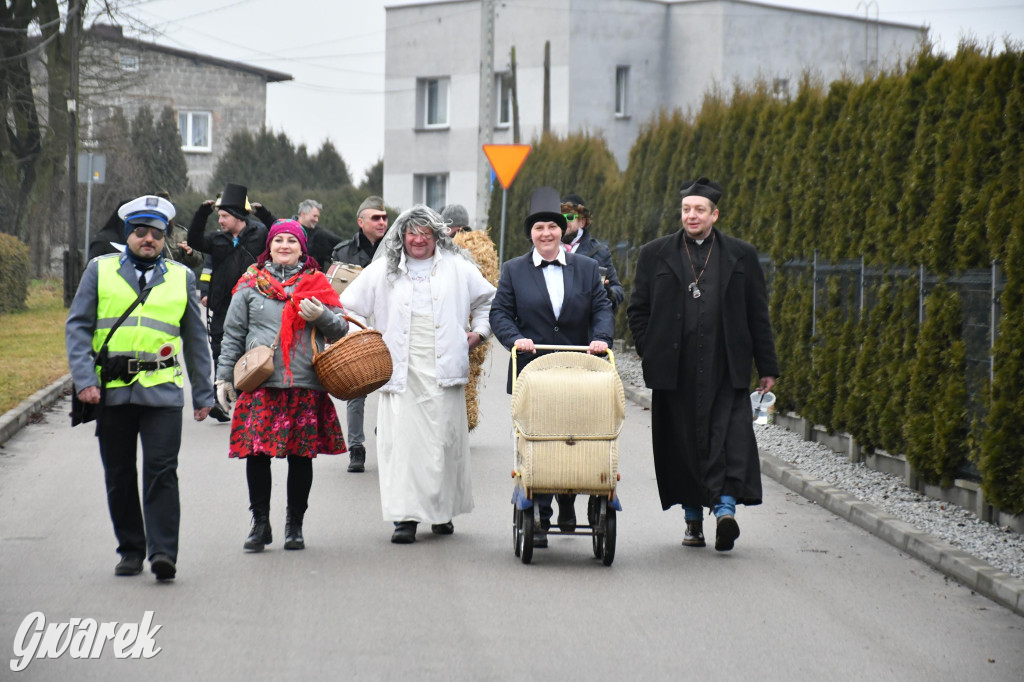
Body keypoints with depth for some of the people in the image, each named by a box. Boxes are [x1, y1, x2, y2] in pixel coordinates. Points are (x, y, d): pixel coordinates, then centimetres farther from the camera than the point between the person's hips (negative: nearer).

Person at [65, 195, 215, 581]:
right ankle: (130, 551, 18)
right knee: (119, 476, 7)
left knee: (161, 471, -10)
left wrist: (203, 394, 16)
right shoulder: (100, 270, 8)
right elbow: (77, 327, 5)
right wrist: (84, 379, -7)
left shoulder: (181, 277, 12)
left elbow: (195, 339, 18)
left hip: (162, 391, -1)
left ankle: (163, 552, -10)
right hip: (111, 390, 1)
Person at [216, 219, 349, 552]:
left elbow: (342, 329, 12)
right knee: (257, 453, -5)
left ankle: (295, 525, 15)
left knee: (301, 456, 4)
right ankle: (260, 523, 7)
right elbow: (233, 335, 12)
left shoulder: (317, 283, 12)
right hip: (260, 384, 0)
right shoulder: (251, 284, 11)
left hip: (306, 385, 1)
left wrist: (321, 316, -8)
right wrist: (224, 377, 6)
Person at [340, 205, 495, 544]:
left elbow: (488, 300, 23)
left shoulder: (457, 268, 10)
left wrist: (478, 333, 13)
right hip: (400, 372, 0)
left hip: (443, 372, 0)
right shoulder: (382, 271, 10)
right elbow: (348, 307, 14)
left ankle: (442, 511, 16)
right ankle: (405, 516, -6)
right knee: (402, 440, -8)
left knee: (444, 440, 1)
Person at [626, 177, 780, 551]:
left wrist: (767, 366, 7)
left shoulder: (740, 255, 9)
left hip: (726, 368, -1)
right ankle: (693, 517, 13)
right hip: (674, 371, 1)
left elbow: (758, 315, 10)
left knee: (730, 435, -14)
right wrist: (651, 352, 3)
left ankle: (725, 506, -19)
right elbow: (637, 309, 13)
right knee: (681, 442, 4)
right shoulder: (656, 254, 10)